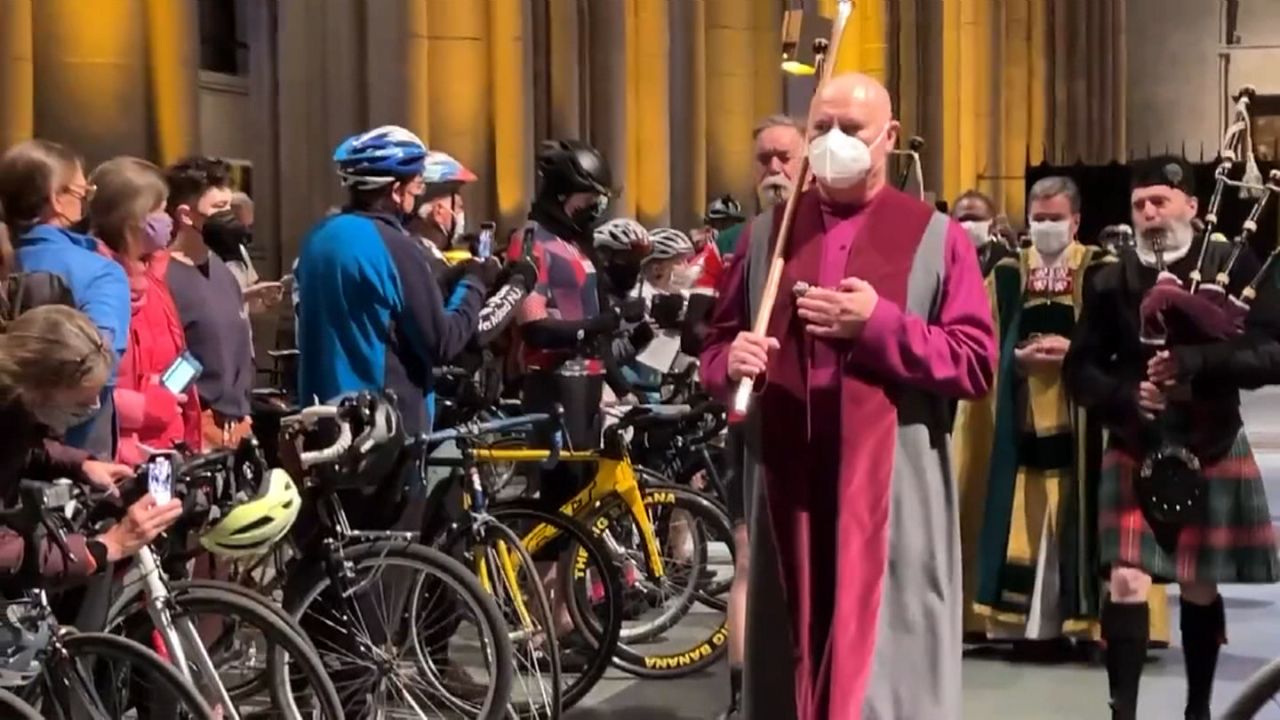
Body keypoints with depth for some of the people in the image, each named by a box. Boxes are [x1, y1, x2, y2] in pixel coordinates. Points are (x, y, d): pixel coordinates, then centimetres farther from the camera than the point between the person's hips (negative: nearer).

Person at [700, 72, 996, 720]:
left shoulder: (935, 237, 4)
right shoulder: (767, 233, 13)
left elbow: (977, 364, -3)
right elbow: (715, 345, 14)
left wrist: (880, 325, -14)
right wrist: (732, 362, -9)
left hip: (891, 490, -3)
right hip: (789, 483, 3)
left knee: (886, 663, -2)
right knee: (794, 658, 8)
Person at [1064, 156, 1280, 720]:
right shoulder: (1110, 282, 1)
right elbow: (1080, 369, 2)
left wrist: (1195, 362, -25)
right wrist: (1126, 395, -17)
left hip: (1211, 452, 0)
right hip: (1134, 452, 1)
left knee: (1199, 587, 10)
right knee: (1126, 582, -10)